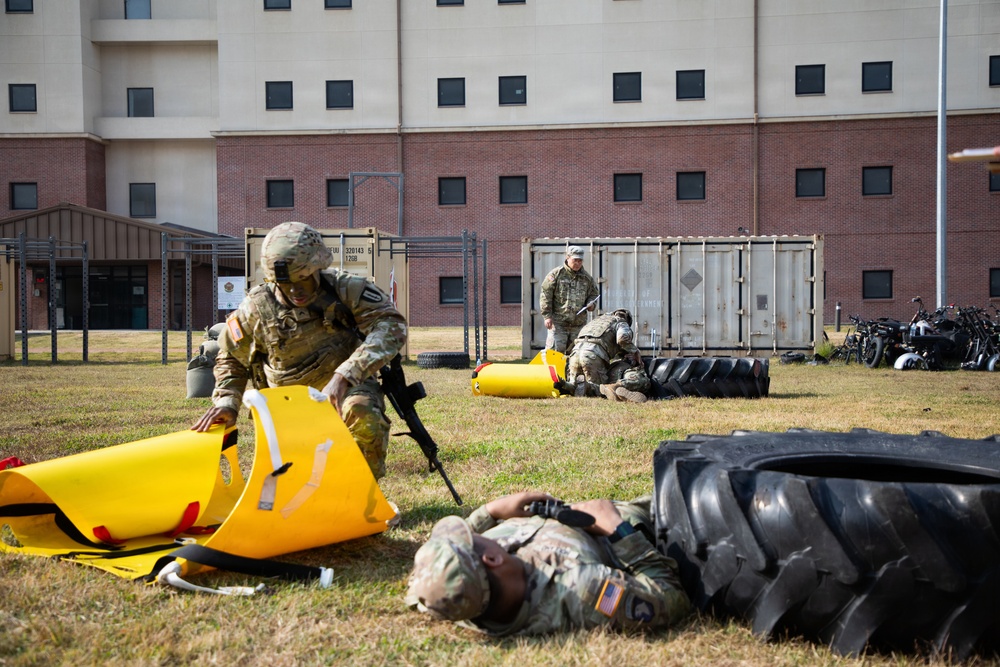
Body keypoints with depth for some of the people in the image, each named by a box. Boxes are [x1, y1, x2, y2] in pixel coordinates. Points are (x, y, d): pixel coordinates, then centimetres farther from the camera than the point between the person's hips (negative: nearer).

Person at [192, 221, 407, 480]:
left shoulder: (344, 288, -14)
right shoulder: (257, 308, -7)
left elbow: (390, 325, -29)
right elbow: (231, 360, 12)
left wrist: (344, 375, -39)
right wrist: (226, 402, -7)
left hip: (346, 389, -2)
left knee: (361, 412, -36)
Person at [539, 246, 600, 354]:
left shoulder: (586, 278, 10)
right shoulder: (556, 274, -3)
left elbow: (594, 293, 23)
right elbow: (546, 295, -4)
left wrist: (591, 304, 0)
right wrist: (547, 316, -10)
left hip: (578, 324, 4)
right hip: (558, 323, -4)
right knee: (555, 350, -9)